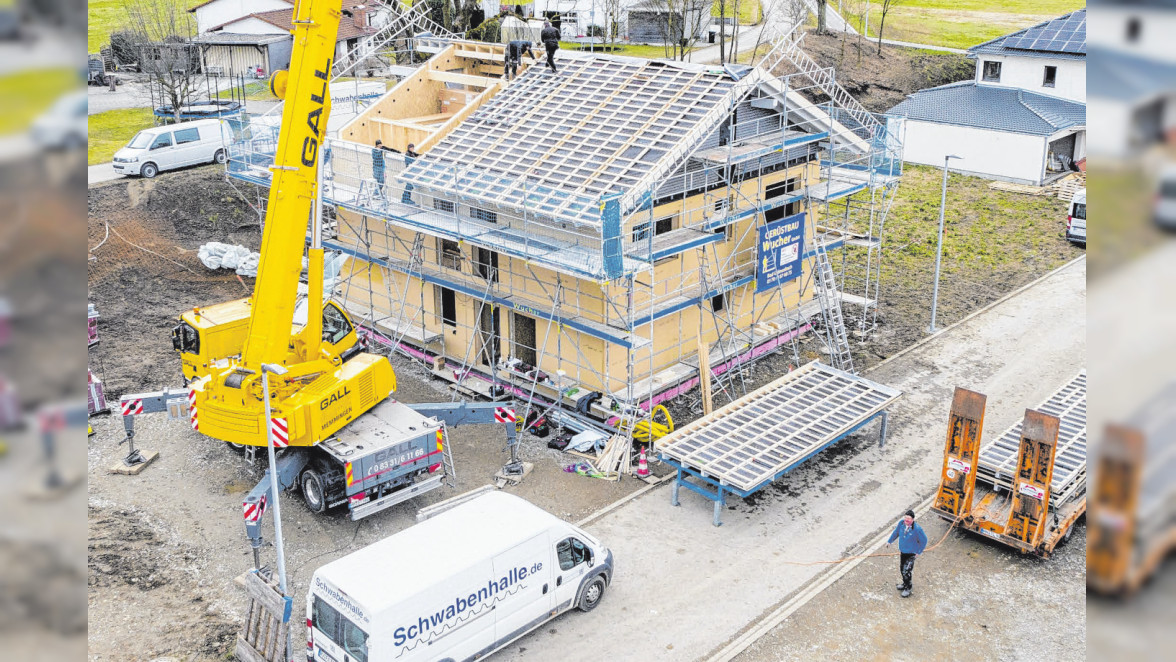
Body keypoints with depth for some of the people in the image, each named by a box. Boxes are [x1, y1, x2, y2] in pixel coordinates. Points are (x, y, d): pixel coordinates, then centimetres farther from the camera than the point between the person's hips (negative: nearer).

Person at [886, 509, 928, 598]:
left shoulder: (917, 529, -27)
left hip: (911, 553, -6)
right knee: (902, 569, 19)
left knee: (906, 571, -6)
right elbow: (896, 532, 8)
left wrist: (919, 551, -5)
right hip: (902, 551, 6)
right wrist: (889, 541, 18)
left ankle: (907, 589, 14)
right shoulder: (901, 523, -13)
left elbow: (924, 540, -12)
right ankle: (905, 583, 42)